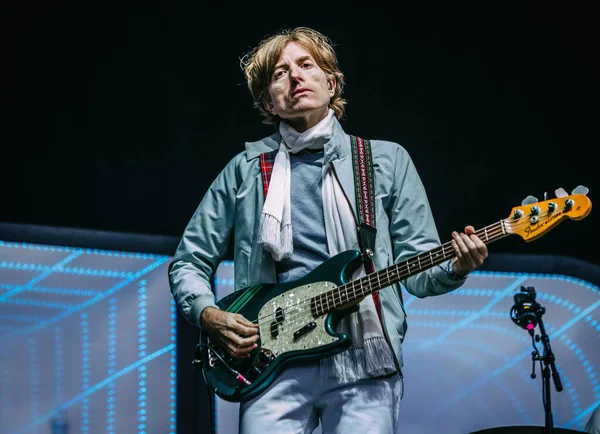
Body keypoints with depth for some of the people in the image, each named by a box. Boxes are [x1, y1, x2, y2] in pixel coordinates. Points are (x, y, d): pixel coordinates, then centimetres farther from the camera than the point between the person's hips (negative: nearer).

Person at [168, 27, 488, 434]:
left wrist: (455, 268, -14)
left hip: (363, 359, 0)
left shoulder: (387, 160, 12)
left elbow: (417, 265, 7)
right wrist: (209, 315, -1)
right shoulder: (246, 169, 13)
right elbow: (188, 263, 18)